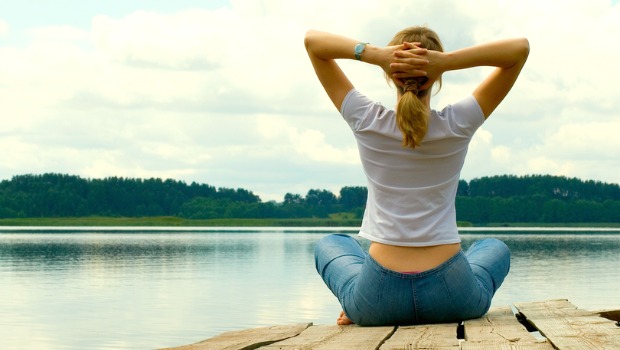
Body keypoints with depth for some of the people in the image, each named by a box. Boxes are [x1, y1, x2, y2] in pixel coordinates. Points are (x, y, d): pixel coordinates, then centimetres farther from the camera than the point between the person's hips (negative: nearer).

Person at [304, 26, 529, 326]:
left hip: (377, 301, 1)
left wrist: (375, 54, -17)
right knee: (495, 248, 36)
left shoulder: (367, 123, -9)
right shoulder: (457, 125, -10)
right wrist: (447, 61, -18)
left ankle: (357, 309, 12)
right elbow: (521, 48, -6)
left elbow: (312, 40, -1)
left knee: (330, 245, 36)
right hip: (453, 299, -1)